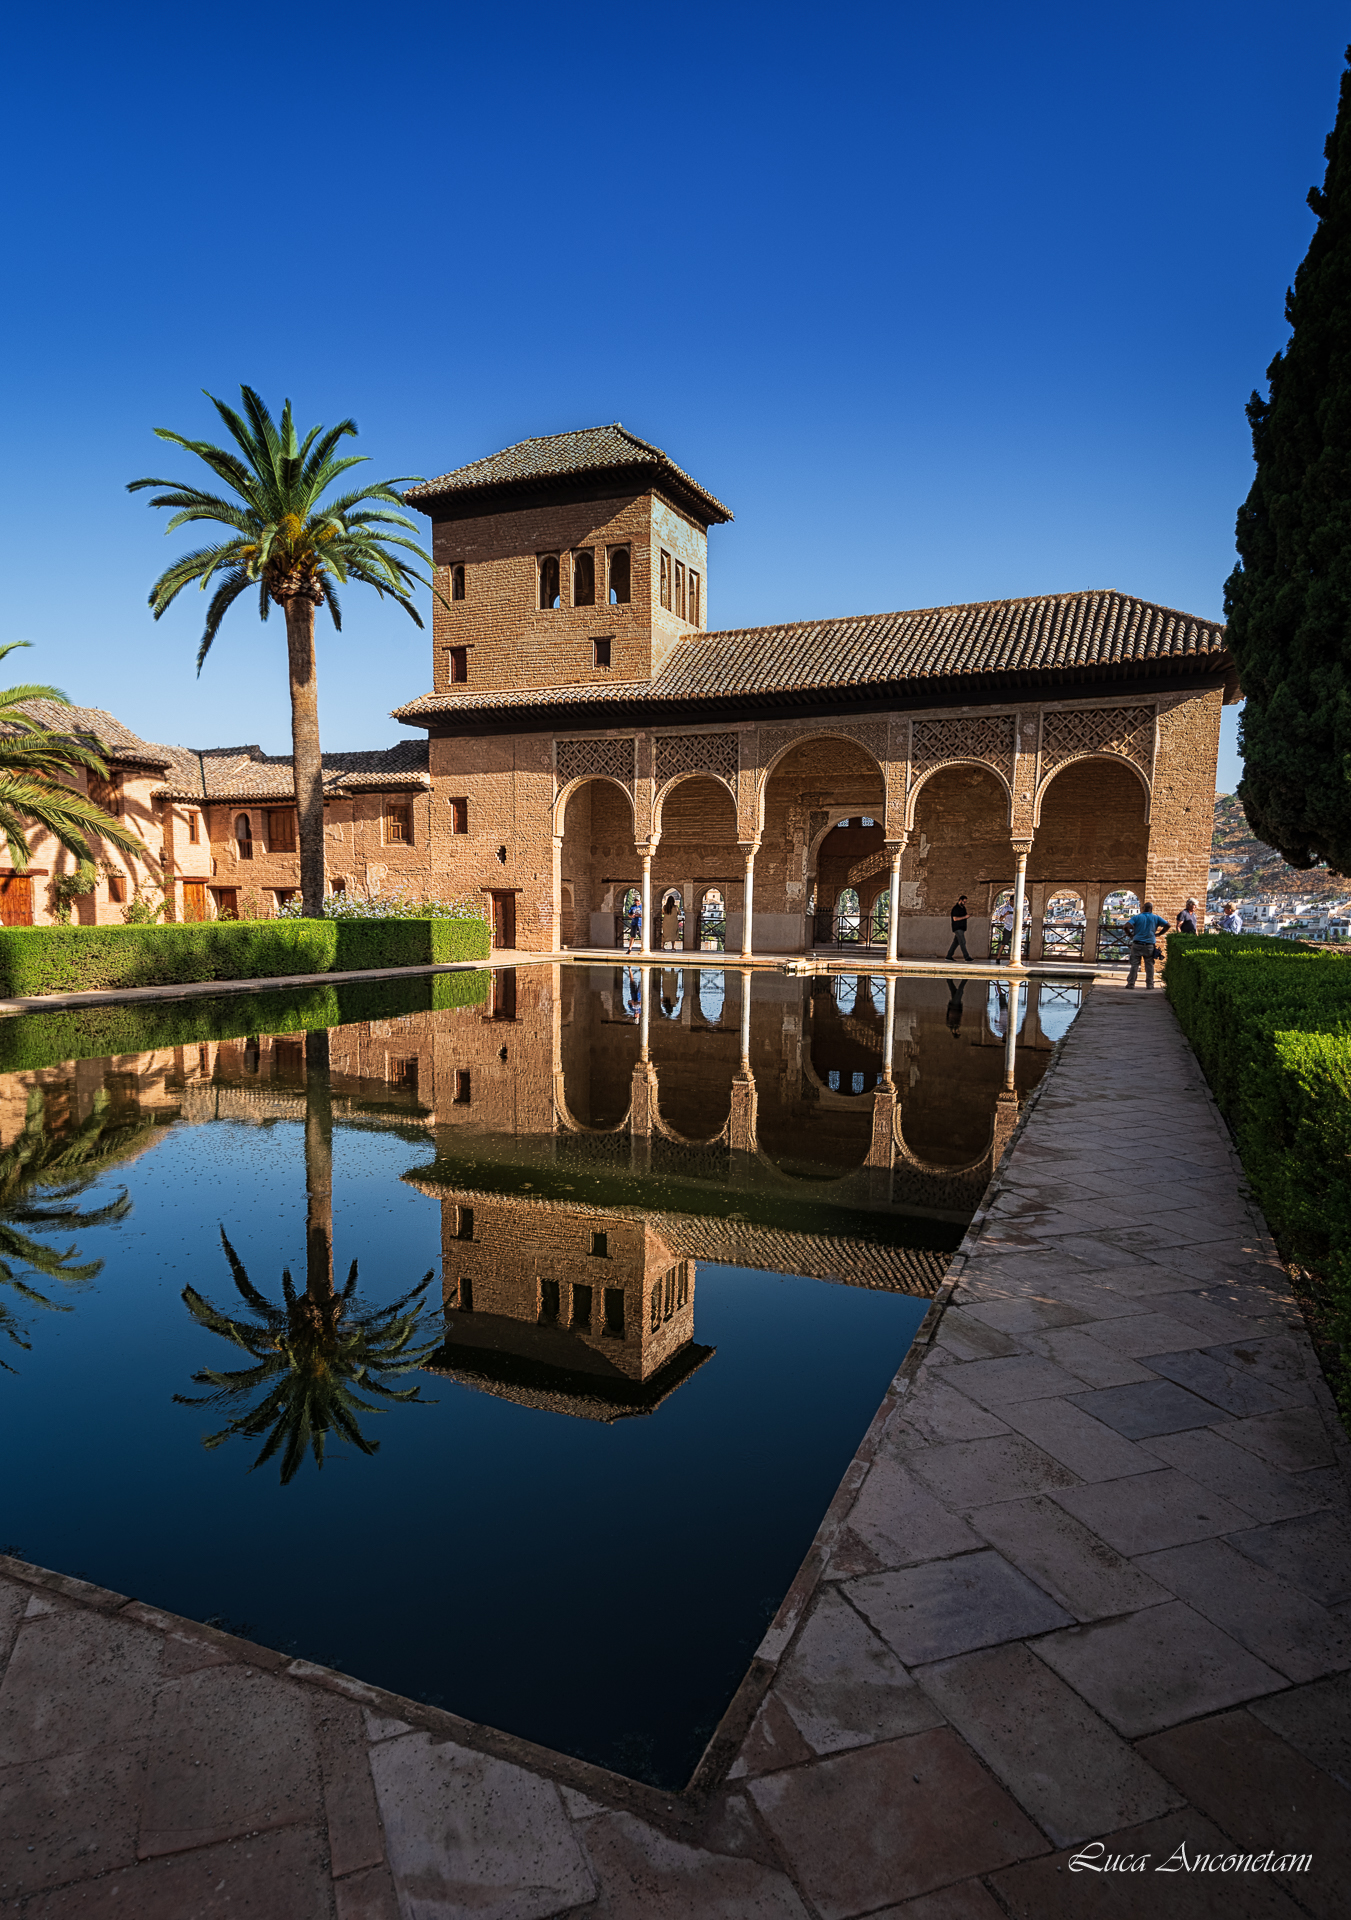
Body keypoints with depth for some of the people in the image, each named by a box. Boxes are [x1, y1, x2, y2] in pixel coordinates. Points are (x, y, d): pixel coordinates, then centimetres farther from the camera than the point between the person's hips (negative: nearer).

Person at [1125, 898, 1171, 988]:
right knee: (1149, 965, 7)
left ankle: (1131, 983, 2)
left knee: (1134, 964, 2)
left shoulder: (1136, 917, 0)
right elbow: (1167, 925, 2)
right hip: (1150, 945, 1)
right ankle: (1150, 984, 9)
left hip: (1137, 944, -1)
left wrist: (1130, 934, 3)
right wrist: (1158, 934, 11)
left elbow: (1127, 925, -14)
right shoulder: (1156, 918, 5)